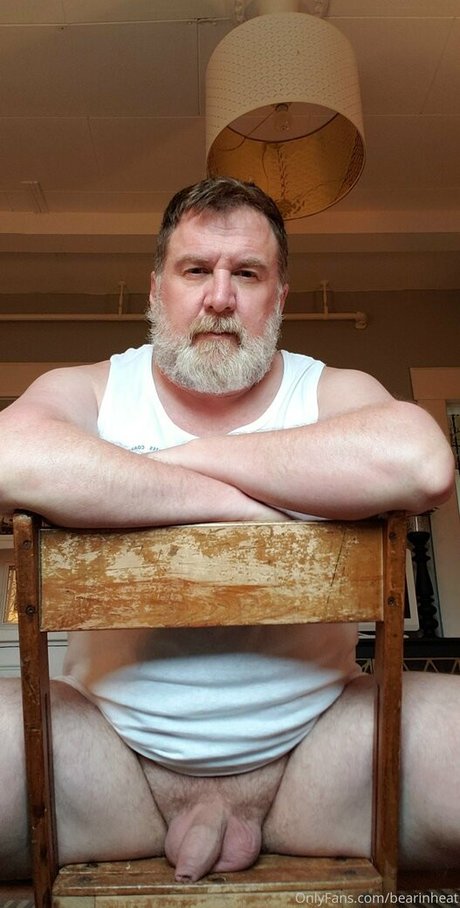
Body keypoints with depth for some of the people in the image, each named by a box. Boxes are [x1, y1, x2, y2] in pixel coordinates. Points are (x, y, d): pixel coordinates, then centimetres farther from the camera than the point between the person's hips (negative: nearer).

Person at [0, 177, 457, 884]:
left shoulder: (333, 395, 2)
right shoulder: (88, 392, 2)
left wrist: (188, 455, -18)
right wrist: (228, 502, -21)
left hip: (314, 732, 1)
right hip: (114, 735, 0)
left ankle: (245, 801, 1)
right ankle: (192, 804, -1)